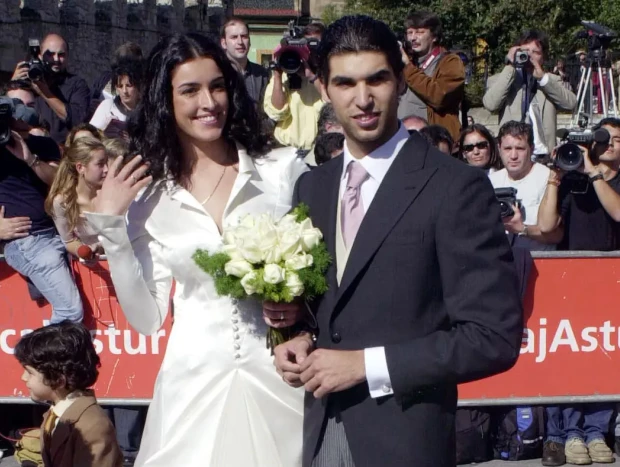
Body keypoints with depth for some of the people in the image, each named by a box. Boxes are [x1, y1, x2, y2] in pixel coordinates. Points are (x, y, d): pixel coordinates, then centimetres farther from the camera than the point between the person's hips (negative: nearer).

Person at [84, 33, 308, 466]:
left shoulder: (285, 169, -2)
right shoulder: (148, 194, 3)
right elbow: (147, 318, 1)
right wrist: (110, 226, -5)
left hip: (279, 379, -1)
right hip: (194, 387, 1)